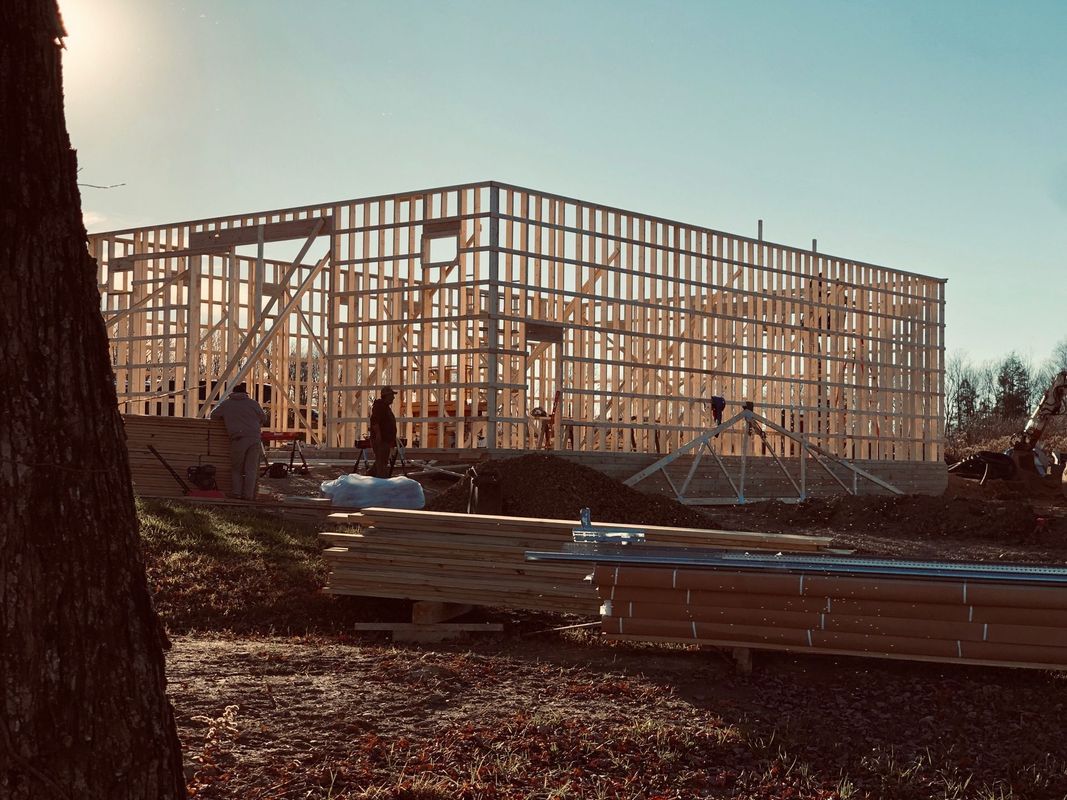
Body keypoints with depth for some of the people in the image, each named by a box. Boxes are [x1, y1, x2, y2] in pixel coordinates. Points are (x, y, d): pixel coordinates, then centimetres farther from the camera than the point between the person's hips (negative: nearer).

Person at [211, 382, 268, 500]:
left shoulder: (226, 404, 12)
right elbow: (263, 419, 20)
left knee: (236, 468, 11)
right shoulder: (253, 403, 13)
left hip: (238, 438, -1)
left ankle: (237, 492, -1)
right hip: (254, 438, 1)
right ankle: (248, 494, 0)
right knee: (251, 469, 4)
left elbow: (213, 416, 20)